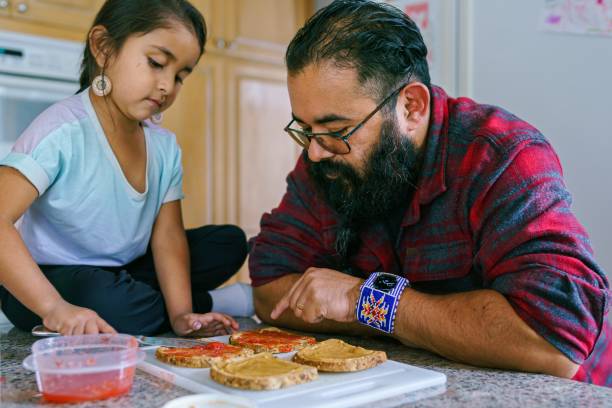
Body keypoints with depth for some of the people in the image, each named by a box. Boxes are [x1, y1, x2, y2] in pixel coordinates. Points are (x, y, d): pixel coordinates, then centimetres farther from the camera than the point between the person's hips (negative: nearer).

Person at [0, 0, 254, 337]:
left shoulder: (165, 146, -3)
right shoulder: (63, 131, -25)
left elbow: (167, 234, -8)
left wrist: (180, 314, -22)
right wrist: (54, 307, -44)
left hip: (126, 272, 6)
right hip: (49, 281, -6)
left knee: (229, 242, 2)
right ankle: (227, 301, -10)